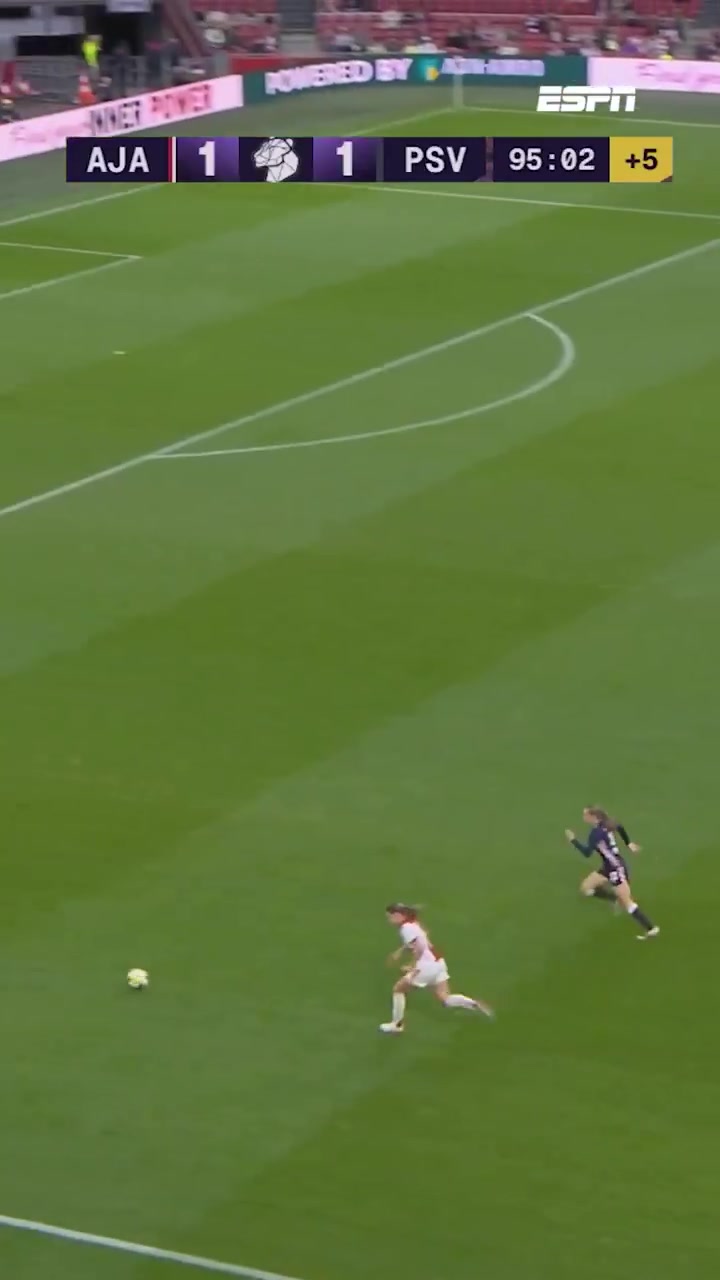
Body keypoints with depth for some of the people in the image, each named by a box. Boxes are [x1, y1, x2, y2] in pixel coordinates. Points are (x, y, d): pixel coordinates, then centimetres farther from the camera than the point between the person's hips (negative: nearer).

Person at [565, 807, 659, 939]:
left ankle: (651, 928, -1)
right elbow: (620, 827, 22)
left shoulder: (596, 832, -23)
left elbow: (587, 853, -27)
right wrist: (629, 844, 31)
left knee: (627, 903, -4)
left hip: (616, 868, -9)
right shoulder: (604, 824, 3)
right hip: (609, 867, 9)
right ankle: (616, 898, 20)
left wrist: (573, 840, -17)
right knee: (586, 888, 13)